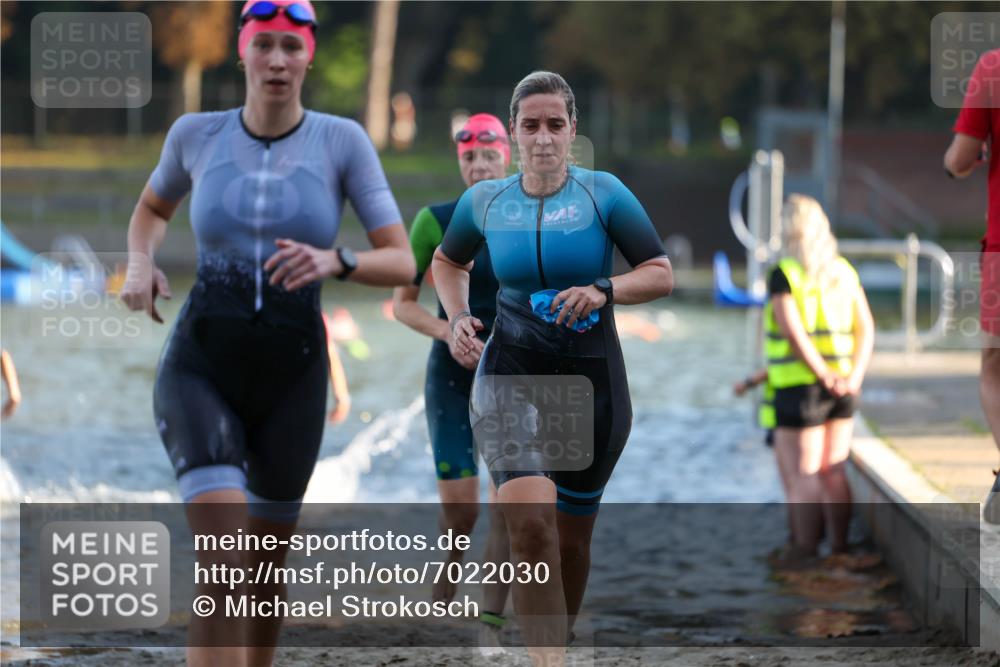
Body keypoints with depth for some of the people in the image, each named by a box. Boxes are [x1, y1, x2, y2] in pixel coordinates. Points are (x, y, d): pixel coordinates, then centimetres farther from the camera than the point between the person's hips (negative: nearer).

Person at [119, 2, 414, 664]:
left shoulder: (343, 140, -5)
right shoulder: (196, 134, -1)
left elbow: (402, 264, -8)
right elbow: (152, 207, 21)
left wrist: (333, 261, -29)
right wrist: (141, 264, 0)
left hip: (291, 378, 1)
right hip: (201, 367, -1)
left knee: (267, 569, 16)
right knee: (223, 568, -22)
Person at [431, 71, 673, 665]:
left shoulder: (604, 194, -5)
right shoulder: (484, 201, 2)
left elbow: (662, 275, -4)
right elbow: (448, 262, 22)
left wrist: (603, 291, -22)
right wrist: (459, 318, 4)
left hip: (593, 378, 0)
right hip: (511, 375, 0)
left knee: (572, 536, 11)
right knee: (531, 526, -22)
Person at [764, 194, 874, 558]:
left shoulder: (783, 275, -10)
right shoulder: (845, 272, 9)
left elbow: (794, 333, -19)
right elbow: (866, 328, 5)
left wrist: (824, 376, -16)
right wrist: (854, 377, -2)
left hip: (800, 388, -6)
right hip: (842, 391, 6)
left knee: (804, 477, -2)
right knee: (834, 473, 12)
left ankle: (805, 552, -3)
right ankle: (839, 548, 15)